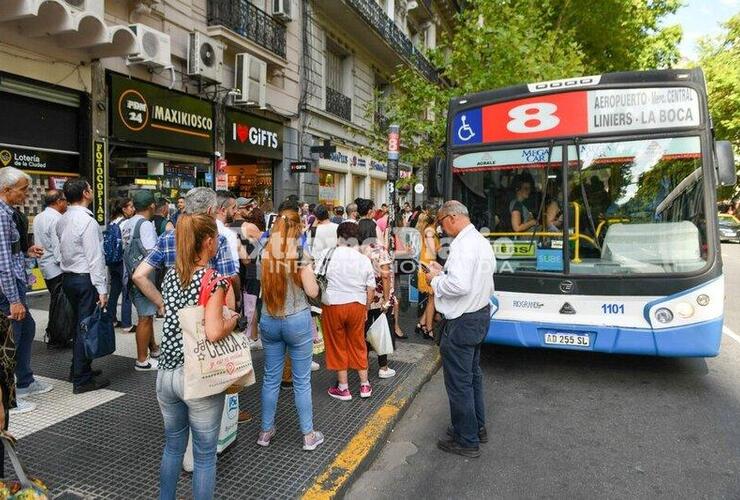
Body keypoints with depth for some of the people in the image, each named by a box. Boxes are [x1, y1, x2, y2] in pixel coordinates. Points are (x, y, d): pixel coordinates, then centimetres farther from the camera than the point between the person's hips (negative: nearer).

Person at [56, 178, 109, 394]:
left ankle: (79, 369, 31)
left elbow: (63, 249, 14)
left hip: (68, 277, 9)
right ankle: (82, 380, 5)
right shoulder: (87, 221, -17)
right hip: (85, 279, -9)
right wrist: (102, 289, -17)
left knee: (79, 325, 19)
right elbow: (95, 258, -19)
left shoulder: (62, 221, 10)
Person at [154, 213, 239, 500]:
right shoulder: (215, 280, -17)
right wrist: (233, 320, -9)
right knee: (204, 455, 11)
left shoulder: (170, 276, 4)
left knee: (173, 446, 25)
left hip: (166, 372, 7)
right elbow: (214, 333, -26)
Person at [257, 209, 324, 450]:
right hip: (297, 320, -3)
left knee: (271, 378, 15)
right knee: (301, 381, 7)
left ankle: (266, 431, 28)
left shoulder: (264, 254, -3)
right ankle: (308, 435, 19)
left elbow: (261, 285, 8)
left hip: (269, 320, 4)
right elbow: (312, 291, -11)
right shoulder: (299, 254, -13)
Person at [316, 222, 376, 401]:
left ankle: (343, 388, 20)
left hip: (333, 305, -2)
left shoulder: (327, 255, -5)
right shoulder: (364, 260, 2)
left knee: (337, 345, 11)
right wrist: (365, 309, 14)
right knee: (358, 344, 16)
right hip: (357, 305, 3)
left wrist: (320, 303, 7)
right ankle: (365, 385, 25)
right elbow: (371, 290, 2)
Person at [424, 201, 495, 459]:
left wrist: (436, 280, -15)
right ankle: (477, 427, 38)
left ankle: (466, 440, 18)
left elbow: (459, 285, -32)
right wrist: (443, 271, 8)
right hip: (480, 314, 10)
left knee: (458, 381, 4)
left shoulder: (462, 245, -23)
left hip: (462, 322, -10)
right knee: (473, 374, 23)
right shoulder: (482, 241, 8)